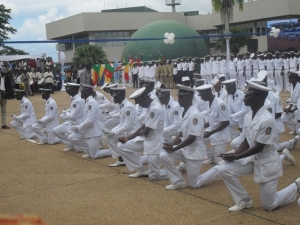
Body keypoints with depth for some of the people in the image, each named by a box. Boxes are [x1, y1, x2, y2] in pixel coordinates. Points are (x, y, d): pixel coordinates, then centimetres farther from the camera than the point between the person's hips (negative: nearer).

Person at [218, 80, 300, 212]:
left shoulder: (267, 119, -27)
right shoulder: (248, 116, -2)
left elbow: (259, 147, -24)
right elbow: (246, 142, 4)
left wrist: (236, 157, -21)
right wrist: (233, 155, -12)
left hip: (267, 163, -7)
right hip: (253, 159, 7)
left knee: (268, 205, 4)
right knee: (224, 170, -8)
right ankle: (244, 201, 9)